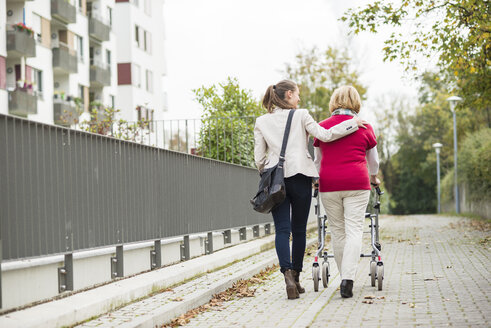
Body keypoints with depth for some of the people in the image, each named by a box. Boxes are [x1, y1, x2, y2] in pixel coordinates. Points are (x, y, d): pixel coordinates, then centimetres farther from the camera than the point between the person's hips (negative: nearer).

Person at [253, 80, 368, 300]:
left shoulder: (261, 122, 8)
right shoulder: (301, 116, 1)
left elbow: (259, 158, 5)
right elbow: (324, 135, -8)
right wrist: (352, 124, -1)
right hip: (299, 177, -2)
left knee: (282, 229, -3)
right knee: (299, 229, 8)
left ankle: (287, 273, -23)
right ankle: (296, 277, 14)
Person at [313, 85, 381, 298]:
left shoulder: (322, 127, 7)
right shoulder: (364, 127, 5)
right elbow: (374, 161, 17)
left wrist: (317, 179, 38)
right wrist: (373, 178, 37)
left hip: (329, 185, 1)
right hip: (357, 184, -1)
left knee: (337, 231, 10)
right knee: (354, 230, -3)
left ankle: (345, 277, 17)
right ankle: (348, 279, -17)